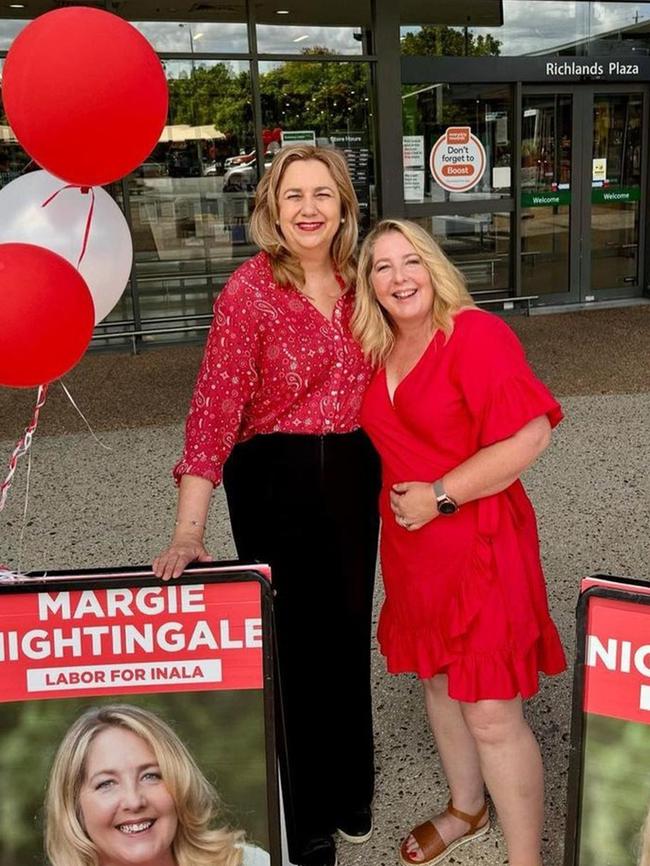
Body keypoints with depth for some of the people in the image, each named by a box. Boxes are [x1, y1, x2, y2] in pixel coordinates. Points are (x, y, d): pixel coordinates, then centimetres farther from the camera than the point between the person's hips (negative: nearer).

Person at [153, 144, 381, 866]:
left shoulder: (354, 282, 3)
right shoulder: (249, 291, -14)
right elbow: (215, 407, -19)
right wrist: (189, 531, -24)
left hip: (354, 475, 6)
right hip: (277, 481, -5)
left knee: (349, 631, 18)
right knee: (293, 640, 8)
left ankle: (349, 791, 43)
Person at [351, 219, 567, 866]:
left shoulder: (476, 333, -15)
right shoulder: (377, 348, 6)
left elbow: (530, 434, -22)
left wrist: (440, 496, -20)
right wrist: (402, 497, 8)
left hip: (479, 543, -7)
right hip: (411, 545, 7)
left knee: (491, 712, -2)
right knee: (437, 681, 21)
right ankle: (466, 809, 44)